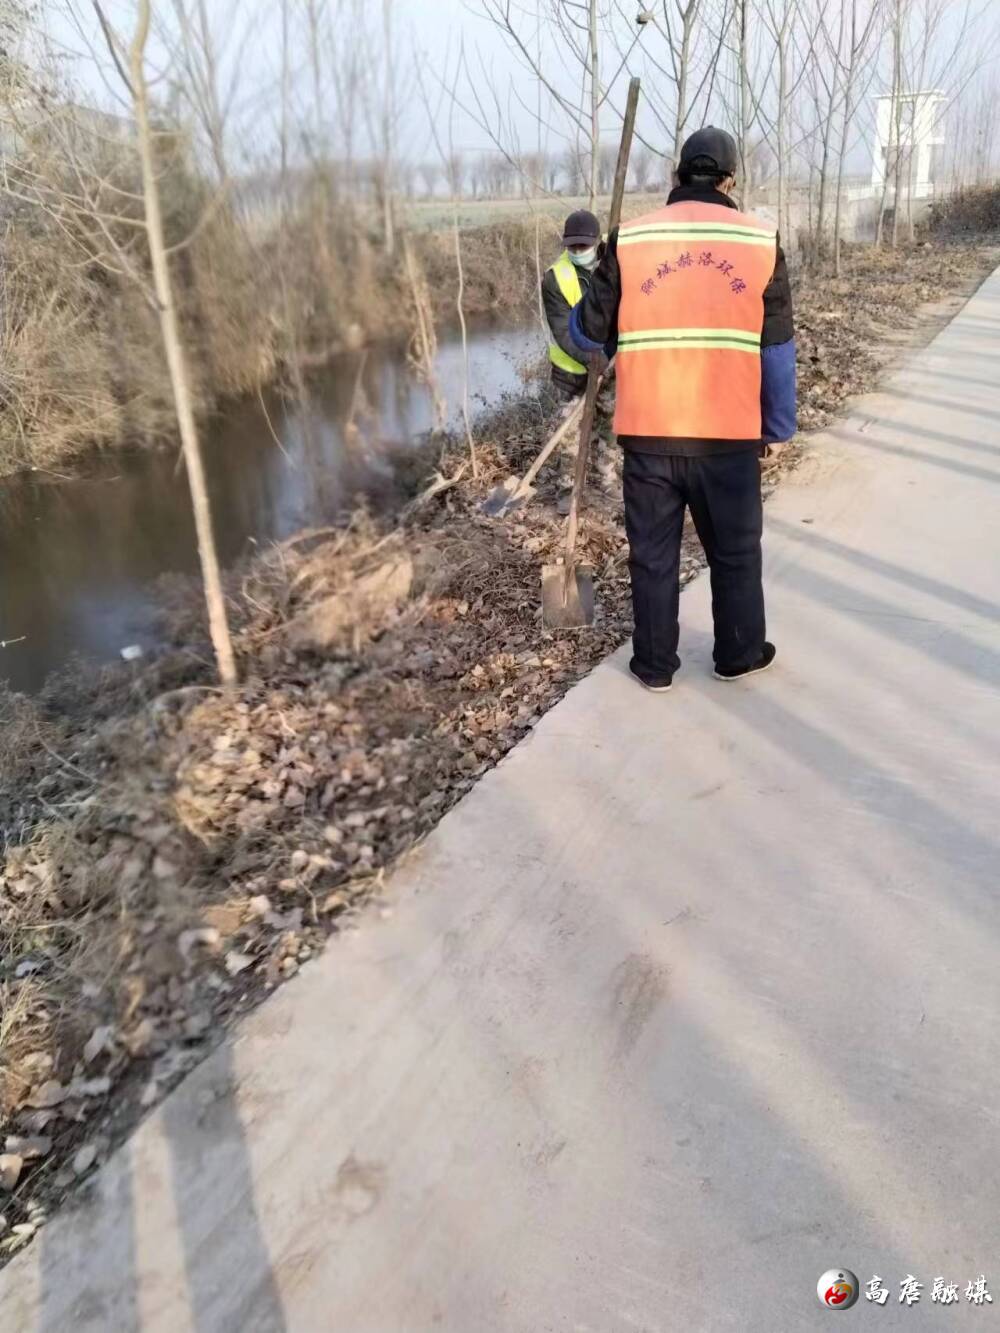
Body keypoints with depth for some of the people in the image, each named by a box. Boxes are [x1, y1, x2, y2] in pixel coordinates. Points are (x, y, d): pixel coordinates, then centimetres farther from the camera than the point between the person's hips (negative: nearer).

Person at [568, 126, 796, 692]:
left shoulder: (629, 239, 0)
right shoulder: (761, 240, 2)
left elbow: (587, 335, 4)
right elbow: (777, 350, 4)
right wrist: (777, 428, 13)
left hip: (647, 431, 0)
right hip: (730, 433, 0)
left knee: (653, 554, 12)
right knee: (736, 552, 16)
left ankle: (655, 664, 21)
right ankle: (740, 654, 30)